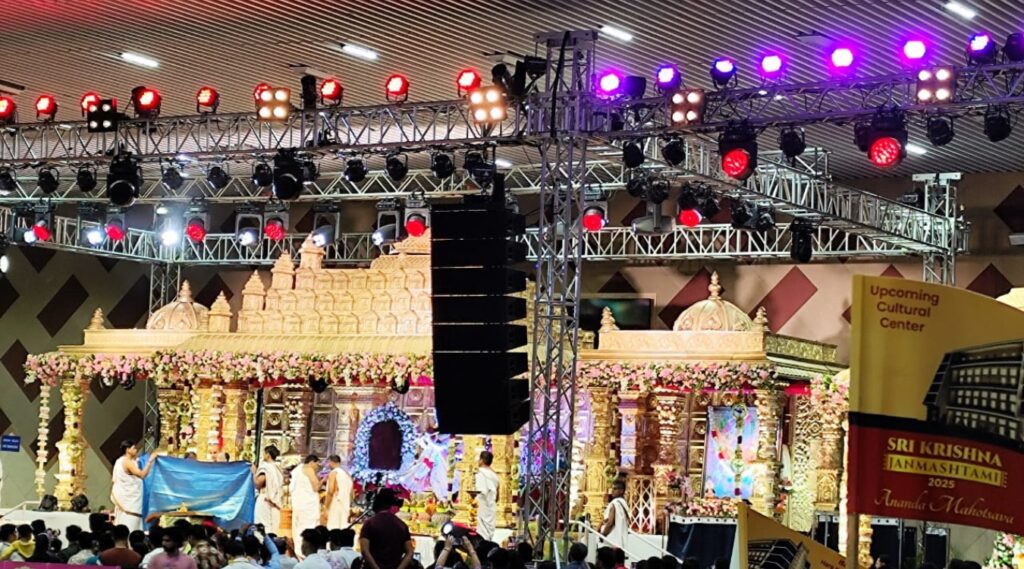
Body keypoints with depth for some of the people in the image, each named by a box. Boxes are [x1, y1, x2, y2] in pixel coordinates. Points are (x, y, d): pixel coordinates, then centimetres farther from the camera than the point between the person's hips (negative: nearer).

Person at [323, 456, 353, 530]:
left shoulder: (333, 473, -7)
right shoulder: (347, 475, 15)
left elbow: (330, 492, -16)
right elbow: (351, 494, 18)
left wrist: (326, 509, -15)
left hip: (335, 507, -7)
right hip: (345, 508, 7)